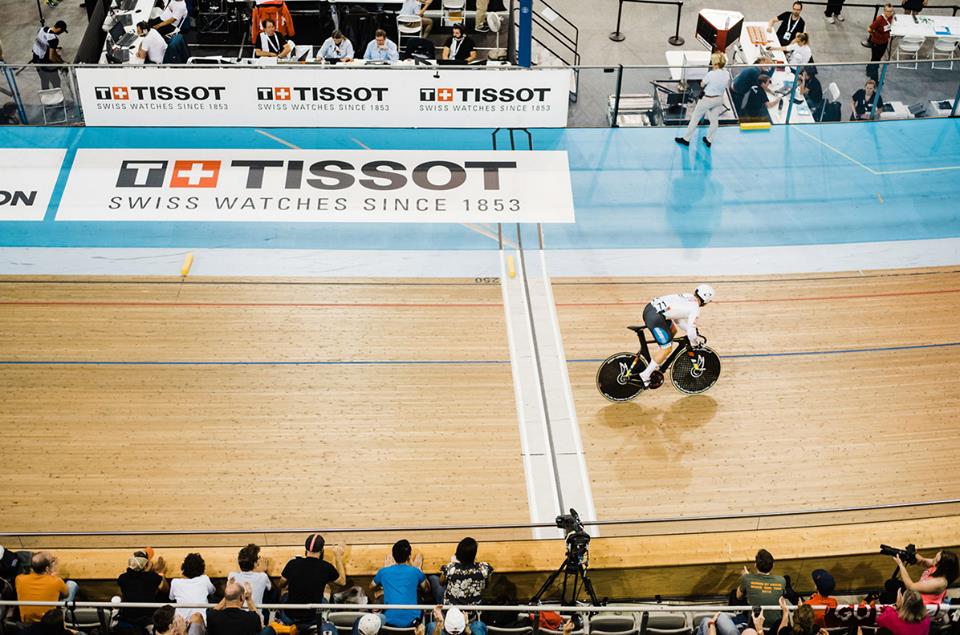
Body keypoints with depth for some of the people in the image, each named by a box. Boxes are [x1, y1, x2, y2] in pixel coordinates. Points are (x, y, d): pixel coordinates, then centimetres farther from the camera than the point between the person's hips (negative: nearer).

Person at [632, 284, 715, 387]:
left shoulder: (687, 297, 22)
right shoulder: (695, 309, -3)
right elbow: (691, 331, -5)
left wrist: (693, 331, 27)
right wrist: (695, 343, 15)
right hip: (655, 318, -9)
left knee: (673, 330, 29)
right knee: (666, 349, 1)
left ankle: (655, 361, 34)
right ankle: (645, 375, 5)